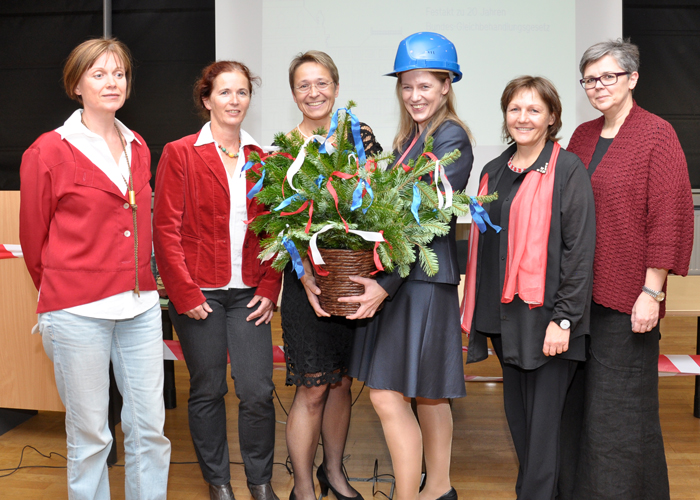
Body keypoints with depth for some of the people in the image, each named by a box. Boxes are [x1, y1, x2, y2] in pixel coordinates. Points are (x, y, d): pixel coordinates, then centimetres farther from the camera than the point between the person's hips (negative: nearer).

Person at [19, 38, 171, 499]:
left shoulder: (138, 149, 11)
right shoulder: (49, 151, -5)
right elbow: (34, 237, 4)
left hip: (140, 305, 5)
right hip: (78, 310, -4)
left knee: (151, 427, 8)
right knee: (89, 433, 6)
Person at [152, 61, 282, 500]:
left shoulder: (260, 159, 11)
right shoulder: (180, 154, 0)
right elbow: (166, 229, -4)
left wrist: (269, 290, 2)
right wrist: (184, 293, -10)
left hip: (249, 293, 3)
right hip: (199, 294, -3)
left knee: (258, 392, 0)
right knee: (207, 391, 7)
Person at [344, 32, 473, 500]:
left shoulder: (451, 138, -11)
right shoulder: (408, 137, 16)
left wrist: (386, 283, -19)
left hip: (424, 276, -9)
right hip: (398, 274, 9)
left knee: (388, 395, -8)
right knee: (426, 393, 17)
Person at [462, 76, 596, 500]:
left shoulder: (568, 170, -7)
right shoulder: (494, 172, 13)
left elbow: (580, 250, -12)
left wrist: (563, 319, -17)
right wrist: (480, 313, 13)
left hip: (546, 316, -6)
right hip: (506, 315, 7)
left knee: (544, 417, 0)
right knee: (517, 414, 15)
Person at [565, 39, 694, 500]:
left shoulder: (657, 134, -6)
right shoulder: (583, 136, 12)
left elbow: (669, 218, -11)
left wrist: (651, 292, -15)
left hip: (627, 297, -6)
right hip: (581, 290, 6)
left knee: (620, 406, 3)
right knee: (586, 400, 14)